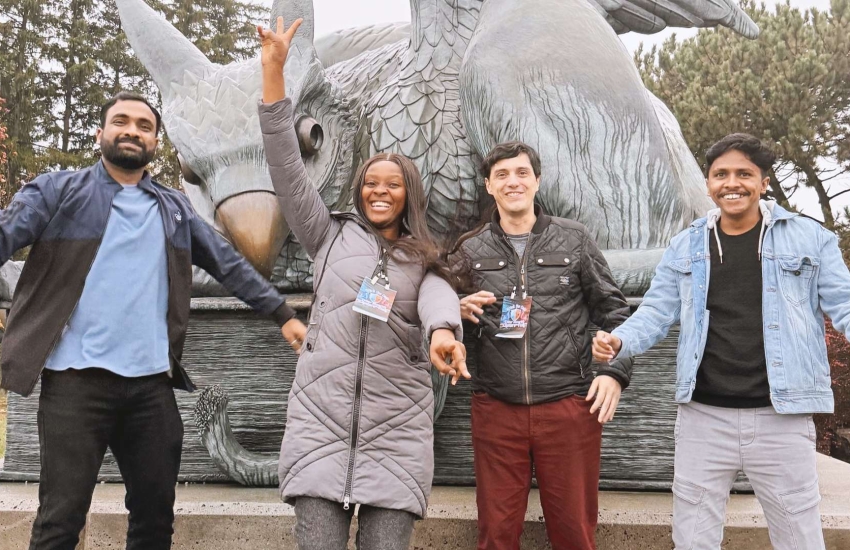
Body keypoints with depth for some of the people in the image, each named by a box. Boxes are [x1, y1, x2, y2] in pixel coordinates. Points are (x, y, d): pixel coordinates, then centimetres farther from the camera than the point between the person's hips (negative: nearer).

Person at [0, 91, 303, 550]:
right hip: (77, 379, -3)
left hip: (152, 383, 4)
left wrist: (284, 315, 9)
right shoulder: (59, 191, 5)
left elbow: (230, 266, 15)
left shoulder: (175, 209, 15)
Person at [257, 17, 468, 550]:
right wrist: (274, 69, -1)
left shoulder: (425, 260, 12)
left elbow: (439, 297, -11)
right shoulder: (332, 235, 14)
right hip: (322, 412, 0)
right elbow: (287, 168, 6)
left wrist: (443, 332, -37)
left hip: (396, 423, 0)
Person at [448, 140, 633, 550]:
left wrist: (615, 372, -4)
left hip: (569, 405, 0)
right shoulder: (470, 250, 7)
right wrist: (459, 312, -9)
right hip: (496, 408, 1)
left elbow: (613, 311, 7)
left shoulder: (574, 239, 5)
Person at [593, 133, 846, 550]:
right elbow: (656, 312, 6)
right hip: (703, 417, 2)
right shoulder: (684, 247, 7)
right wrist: (618, 342, -13)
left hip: (782, 419, -1)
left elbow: (843, 306, 1)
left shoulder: (811, 239, 1)